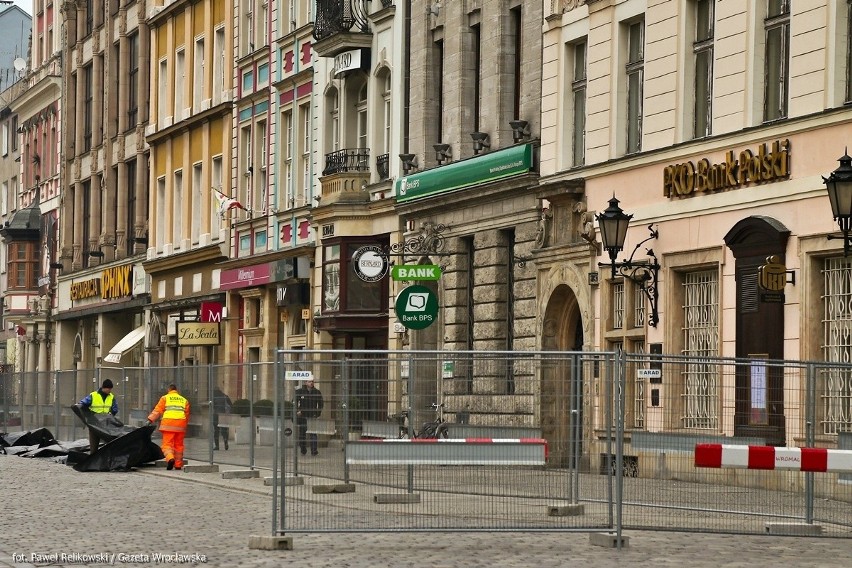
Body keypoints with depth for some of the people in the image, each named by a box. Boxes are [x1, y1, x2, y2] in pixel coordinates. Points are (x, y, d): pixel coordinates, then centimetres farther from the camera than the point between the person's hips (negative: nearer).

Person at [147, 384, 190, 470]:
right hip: (180, 426, 3)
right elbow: (187, 415, 20)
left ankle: (170, 458, -31)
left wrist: (150, 419, -2)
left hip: (168, 425, -3)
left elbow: (158, 410, 0)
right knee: (178, 445, 12)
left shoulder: (165, 398, 10)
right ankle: (178, 465, 13)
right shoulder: (184, 400, 21)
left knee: (167, 444, -5)